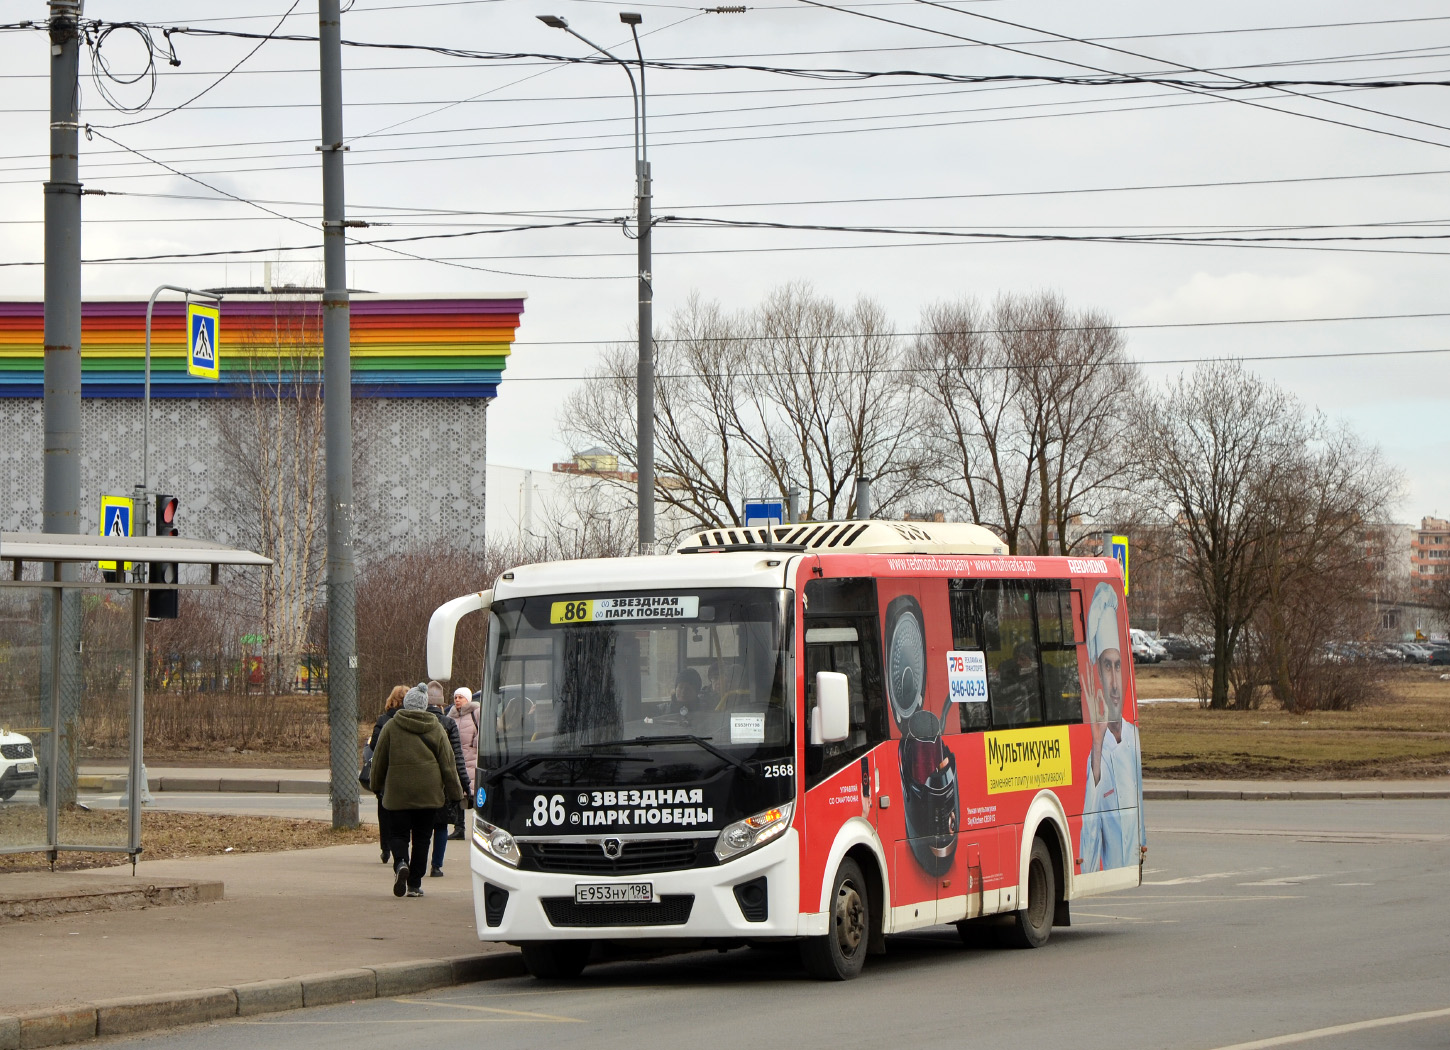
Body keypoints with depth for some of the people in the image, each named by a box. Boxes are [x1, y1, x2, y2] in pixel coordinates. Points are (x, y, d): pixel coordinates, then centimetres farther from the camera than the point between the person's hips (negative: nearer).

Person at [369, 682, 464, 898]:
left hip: (397, 794, -1)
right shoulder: (436, 729, 3)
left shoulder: (391, 727, -1)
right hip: (429, 795, 1)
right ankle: (414, 884, 9)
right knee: (422, 838, 10)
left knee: (398, 834, 6)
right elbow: (448, 764, 5)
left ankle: (400, 863, -24)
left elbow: (379, 760, 7)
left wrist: (377, 785, 22)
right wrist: (454, 792, 12)